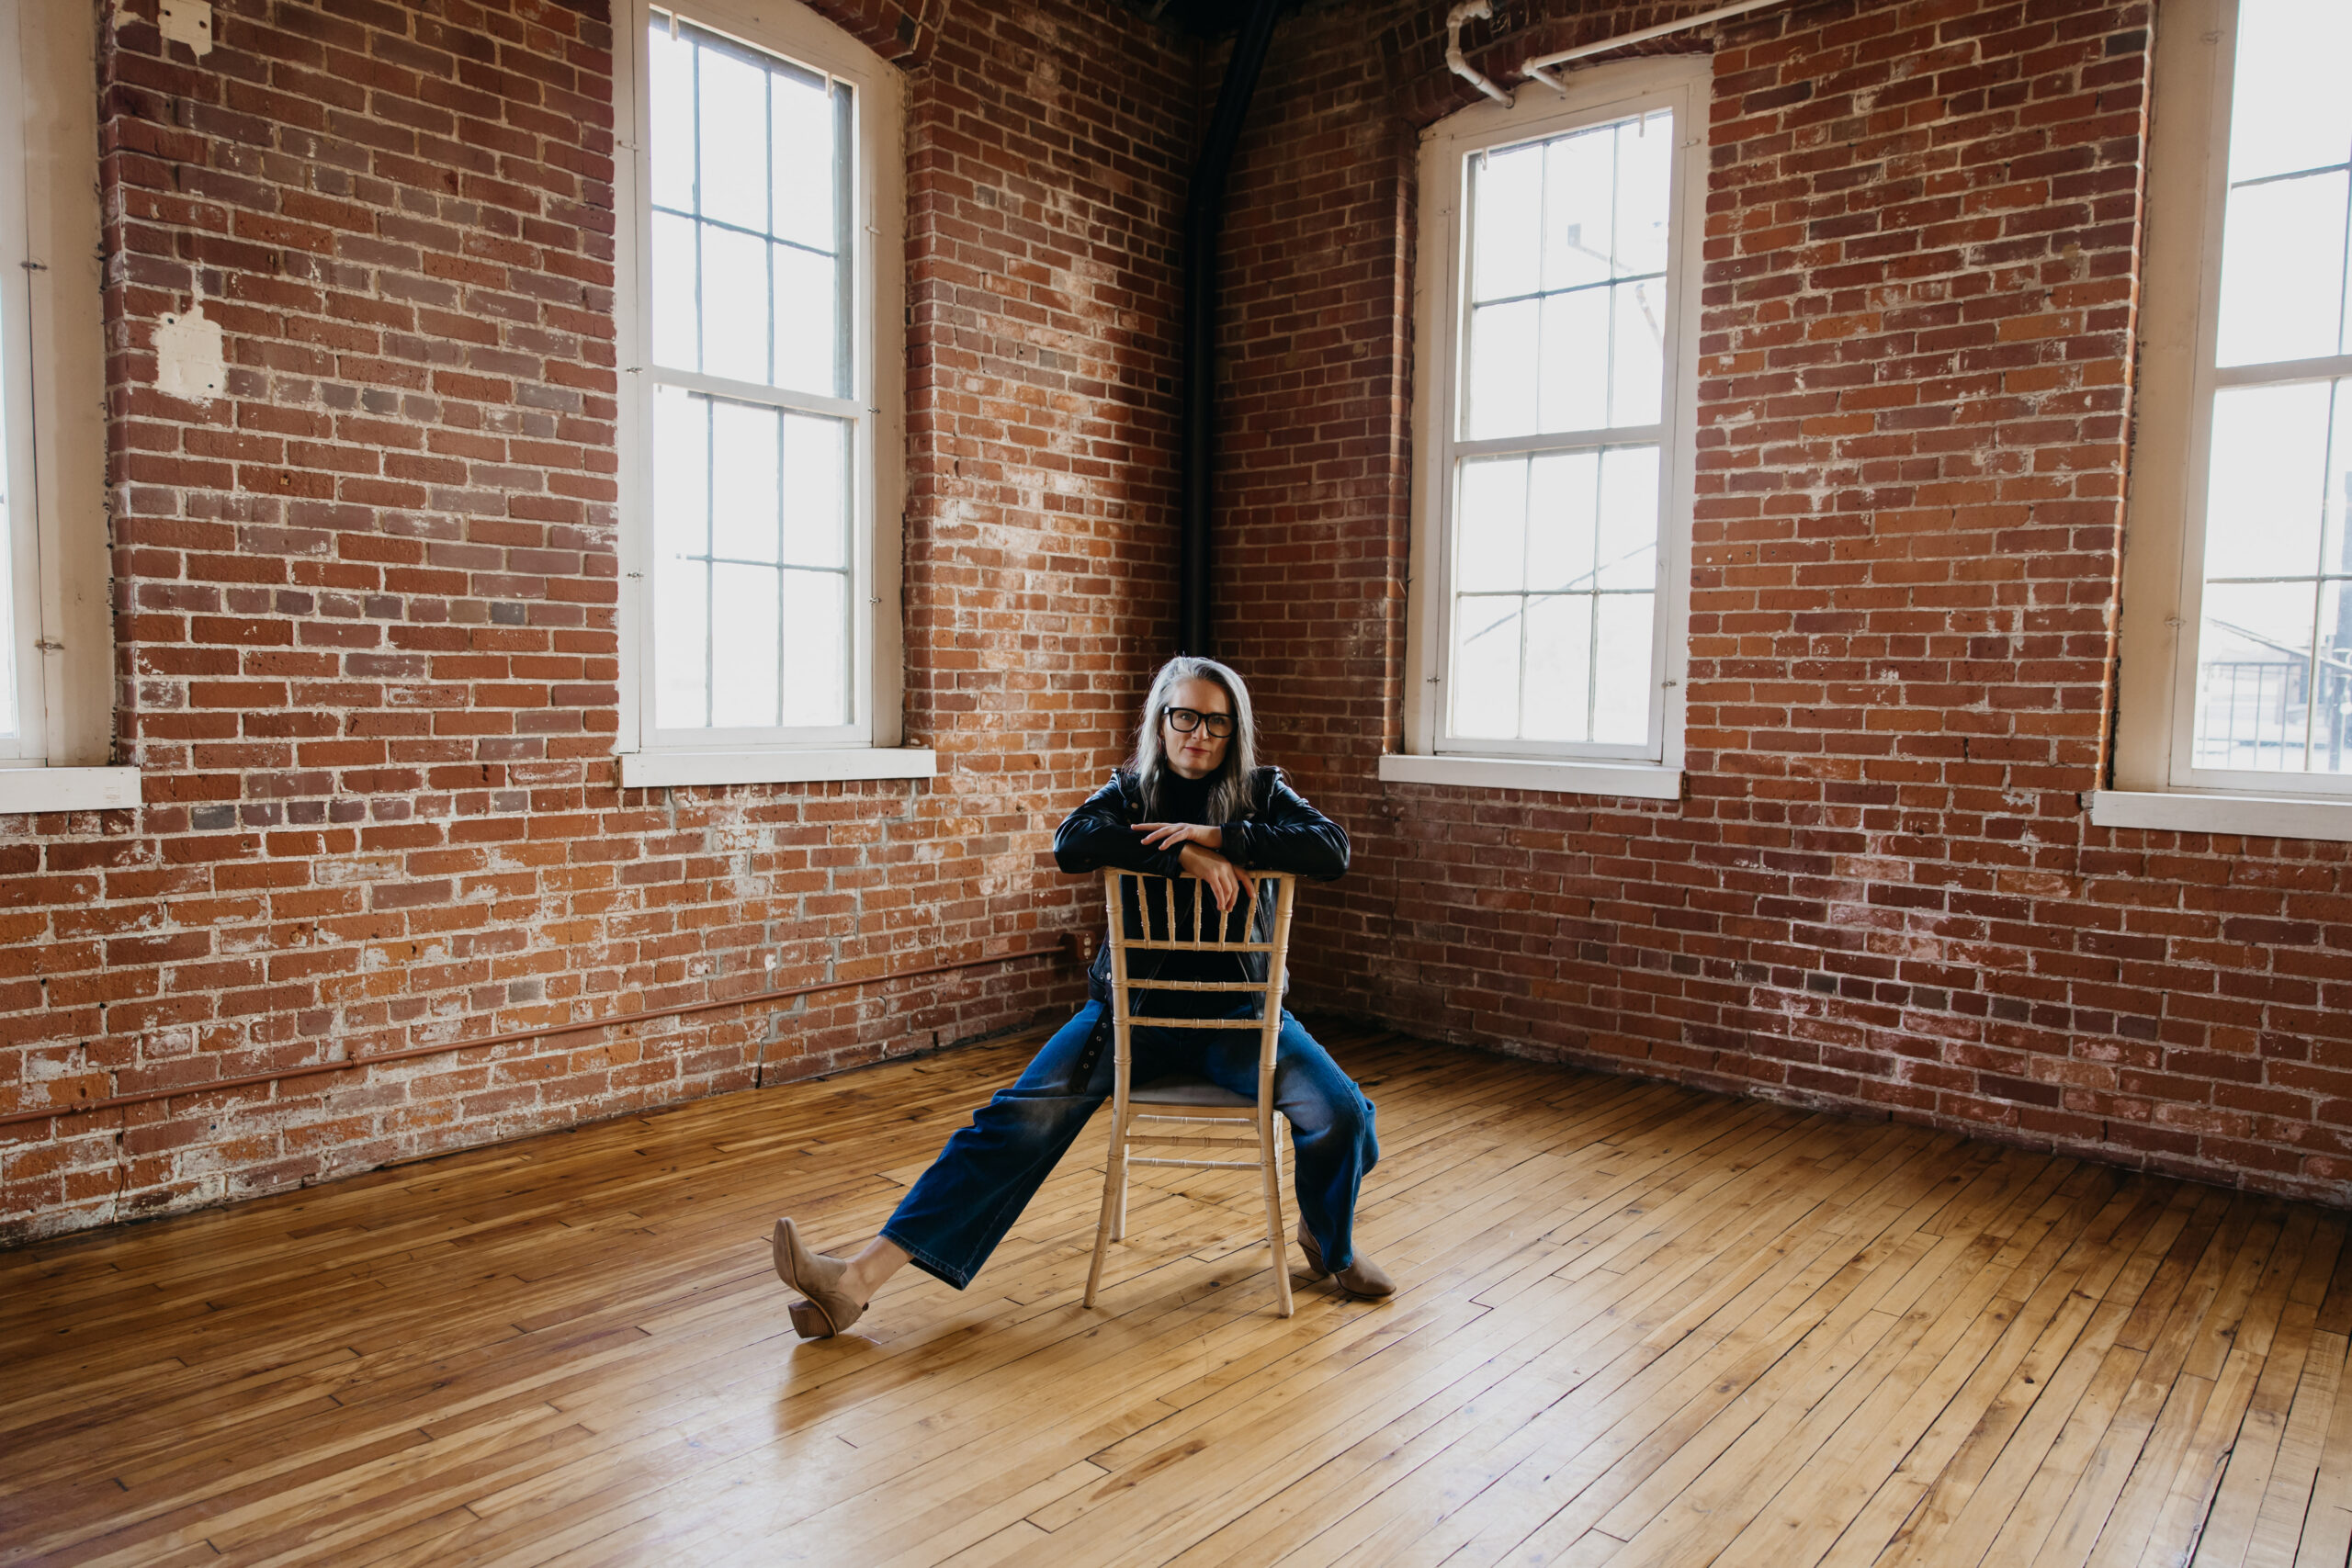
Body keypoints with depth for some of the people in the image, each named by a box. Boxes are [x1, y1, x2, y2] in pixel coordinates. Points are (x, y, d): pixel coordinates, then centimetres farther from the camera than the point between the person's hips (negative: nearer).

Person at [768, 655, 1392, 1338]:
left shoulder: (1262, 793, 5)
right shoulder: (1129, 790, 5)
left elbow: (1332, 849, -13)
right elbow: (1071, 844, -17)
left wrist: (1218, 836, -20)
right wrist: (1187, 858, -26)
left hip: (1237, 1013, 1)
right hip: (1131, 1008, 0)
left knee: (1339, 1112, -20)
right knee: (1021, 1115, -18)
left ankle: (1329, 1241, 15)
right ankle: (861, 1276, -23)